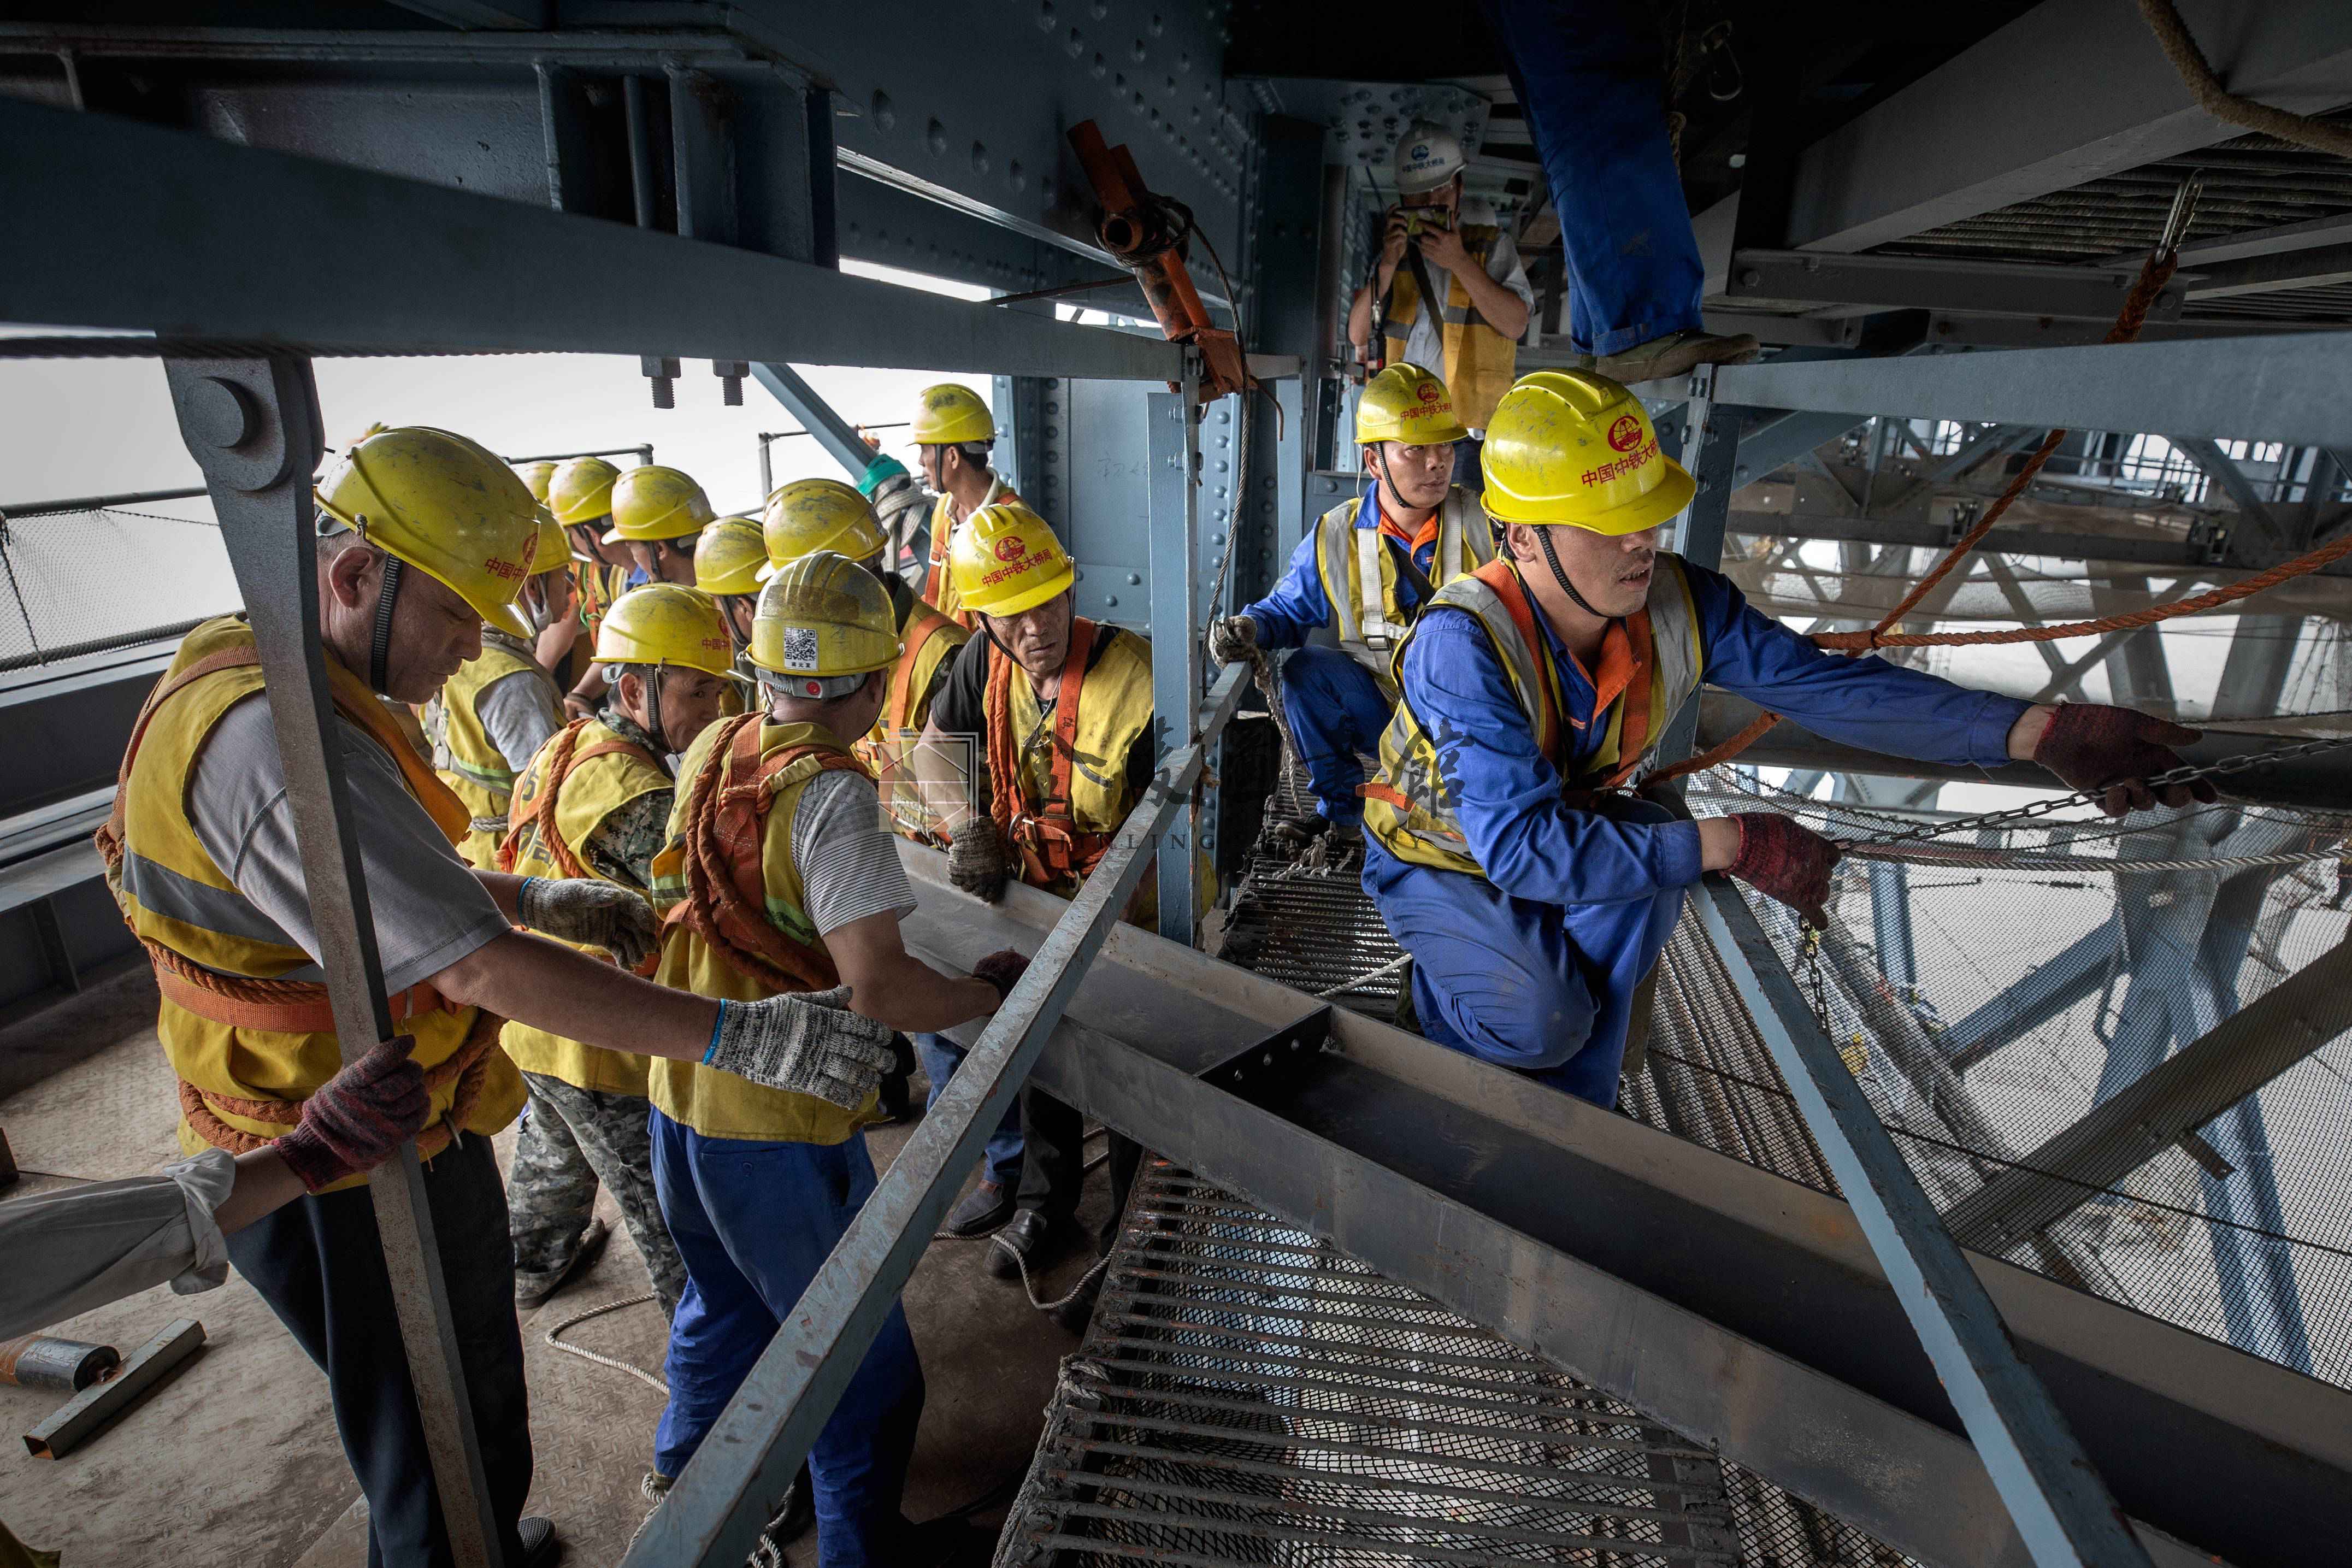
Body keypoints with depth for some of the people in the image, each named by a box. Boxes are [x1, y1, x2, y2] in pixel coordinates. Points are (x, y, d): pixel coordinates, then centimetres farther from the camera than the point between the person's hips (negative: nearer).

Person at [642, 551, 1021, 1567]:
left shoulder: (711, 750, -1)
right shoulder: (831, 796, -25)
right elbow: (879, 991, -29)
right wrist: (991, 996, -14)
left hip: (680, 1091, 9)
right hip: (776, 1128, -8)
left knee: (723, 1294, 33)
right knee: (860, 1355, 13)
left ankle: (689, 1464, 56)